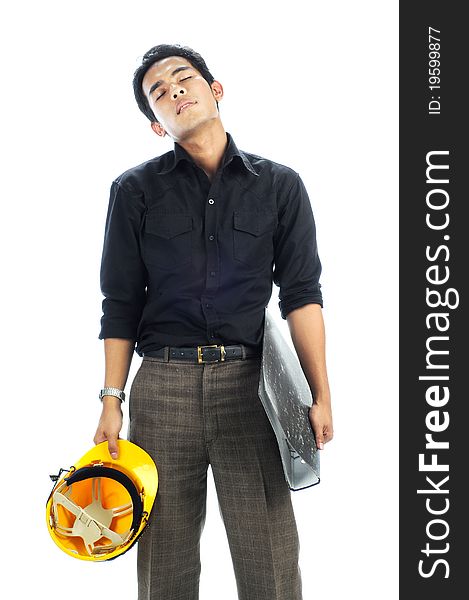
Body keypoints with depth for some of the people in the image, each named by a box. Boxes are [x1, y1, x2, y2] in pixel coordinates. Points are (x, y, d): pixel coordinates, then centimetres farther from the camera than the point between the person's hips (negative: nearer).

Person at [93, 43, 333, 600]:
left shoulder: (279, 185, 8)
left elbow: (301, 295, 4)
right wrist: (111, 401, 0)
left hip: (249, 385, 0)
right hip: (162, 385, 1)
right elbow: (120, 305, 7)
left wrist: (320, 396, -4)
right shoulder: (135, 190, 8)